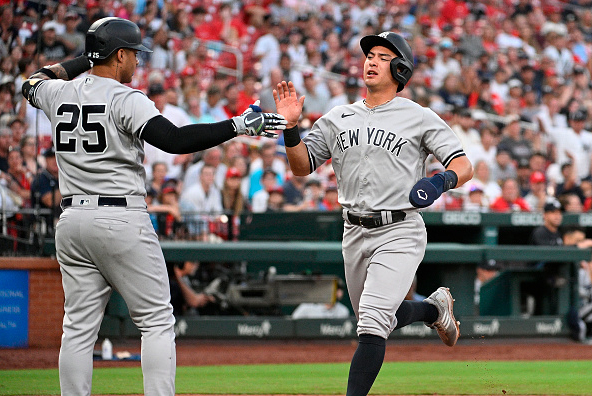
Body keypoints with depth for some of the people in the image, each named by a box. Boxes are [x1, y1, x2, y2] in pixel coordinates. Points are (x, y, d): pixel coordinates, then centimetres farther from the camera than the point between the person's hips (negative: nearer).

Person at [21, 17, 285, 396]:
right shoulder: (125, 99, -11)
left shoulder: (60, 93, 8)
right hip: (123, 222, -6)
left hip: (72, 221, 6)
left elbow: (33, 84, 33)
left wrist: (82, 60, 40)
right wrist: (239, 126, -20)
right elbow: (175, 140, -23)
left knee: (79, 326, 8)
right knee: (157, 322, 0)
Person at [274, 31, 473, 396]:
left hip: (400, 233, -6)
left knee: (372, 322, -19)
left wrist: (443, 181, -28)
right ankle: (434, 308, 46)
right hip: (355, 233, 6)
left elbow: (464, 166, -5)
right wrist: (291, 127, -9)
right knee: (376, 320, 19)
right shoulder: (338, 119, 10)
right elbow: (302, 166, 8)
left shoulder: (420, 118, -3)